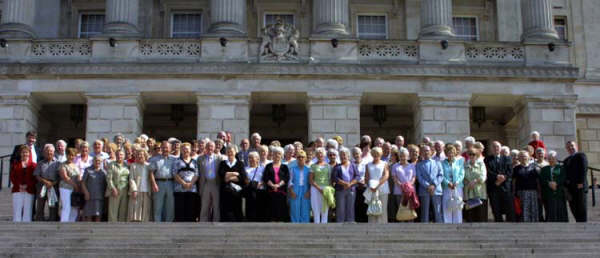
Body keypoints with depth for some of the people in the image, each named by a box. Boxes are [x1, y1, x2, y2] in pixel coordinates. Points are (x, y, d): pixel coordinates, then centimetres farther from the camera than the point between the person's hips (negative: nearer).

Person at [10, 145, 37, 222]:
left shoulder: (33, 165, 8)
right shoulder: (15, 164, 13)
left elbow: (35, 178, 1)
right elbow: (12, 177, 6)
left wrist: (27, 186, -11)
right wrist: (19, 185, -9)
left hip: (29, 191, -1)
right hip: (17, 190, 1)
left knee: (28, 211, -2)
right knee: (17, 211, -3)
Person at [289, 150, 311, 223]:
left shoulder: (308, 169, 8)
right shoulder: (293, 169, 8)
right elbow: (290, 181, 5)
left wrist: (309, 191, -7)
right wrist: (291, 191, -7)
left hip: (305, 192, 0)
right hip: (295, 191, 0)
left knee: (305, 211, -2)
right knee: (295, 210, -3)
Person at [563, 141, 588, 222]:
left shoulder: (581, 155, 1)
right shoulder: (566, 160, 23)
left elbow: (584, 169, -10)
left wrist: (581, 182, -18)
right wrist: (565, 186, 6)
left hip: (579, 186, -7)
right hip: (570, 188, 7)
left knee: (581, 207, -6)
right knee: (573, 208, 3)